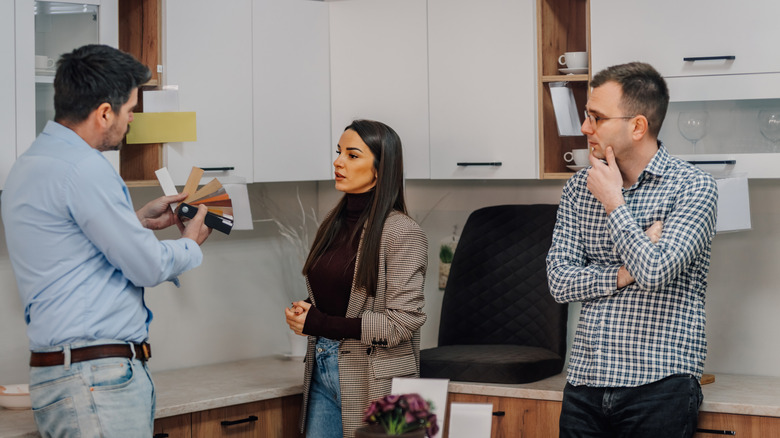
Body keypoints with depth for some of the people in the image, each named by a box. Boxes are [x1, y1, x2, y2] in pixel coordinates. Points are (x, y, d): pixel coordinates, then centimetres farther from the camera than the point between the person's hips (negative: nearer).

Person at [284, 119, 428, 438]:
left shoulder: (402, 233, -12)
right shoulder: (334, 225, 11)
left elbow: (402, 322, -17)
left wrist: (320, 324, -15)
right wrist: (304, 313, 0)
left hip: (373, 381, -7)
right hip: (322, 372, 7)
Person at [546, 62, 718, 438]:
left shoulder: (692, 187, -6)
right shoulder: (578, 188, 9)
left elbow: (655, 272, -19)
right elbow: (560, 281, 3)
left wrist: (614, 202, -8)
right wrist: (626, 273, -10)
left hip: (659, 386, -4)